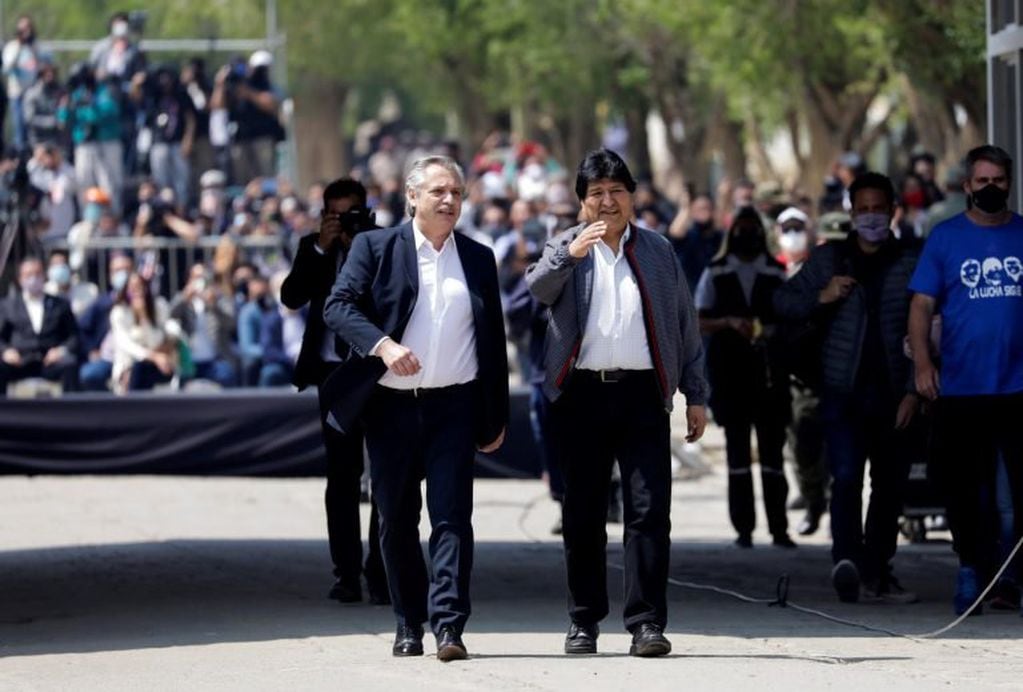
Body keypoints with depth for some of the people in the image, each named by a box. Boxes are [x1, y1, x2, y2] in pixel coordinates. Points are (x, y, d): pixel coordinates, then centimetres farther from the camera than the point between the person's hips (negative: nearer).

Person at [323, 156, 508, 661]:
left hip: (454, 406, 1)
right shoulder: (375, 248, 3)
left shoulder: (478, 259, 11)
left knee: (452, 517, -9)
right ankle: (409, 625, 17)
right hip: (390, 406, -1)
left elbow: (493, 339, 14)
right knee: (397, 521, 6)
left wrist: (497, 418, 12)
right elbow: (338, 306, -9)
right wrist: (383, 345, -26)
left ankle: (448, 625, -13)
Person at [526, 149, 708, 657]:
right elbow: (538, 289, -12)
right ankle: (584, 620, 15)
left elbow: (685, 323, 14)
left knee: (649, 509, -8)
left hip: (641, 392, 0)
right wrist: (569, 255, -30)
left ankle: (647, 623, -7)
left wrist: (695, 395, 9)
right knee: (583, 512, 6)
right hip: (581, 393, 0)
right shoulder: (565, 248, 8)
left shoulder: (657, 251, 13)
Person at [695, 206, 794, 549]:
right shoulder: (715, 274, 8)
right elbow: (699, 321, 4)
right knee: (737, 449, 1)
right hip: (729, 370, 0)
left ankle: (778, 527, -1)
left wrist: (774, 331, -12)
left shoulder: (776, 274, 8)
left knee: (772, 448, -1)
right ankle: (743, 527, 2)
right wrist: (729, 323, -13)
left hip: (769, 370, 0)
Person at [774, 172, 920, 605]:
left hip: (890, 397, 2)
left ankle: (877, 573, 21)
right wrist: (819, 298, -10)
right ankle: (846, 560, -30)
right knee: (846, 476, -18)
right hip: (843, 393, -2)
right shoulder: (828, 259, 7)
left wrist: (912, 391, -5)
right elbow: (783, 302, 9)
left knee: (890, 484, 9)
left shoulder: (908, 267, 6)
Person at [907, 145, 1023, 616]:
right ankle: (972, 571, 19)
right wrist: (922, 363, -11)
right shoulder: (945, 238, 4)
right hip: (961, 389, 0)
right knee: (962, 487, 7)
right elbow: (922, 305, 0)